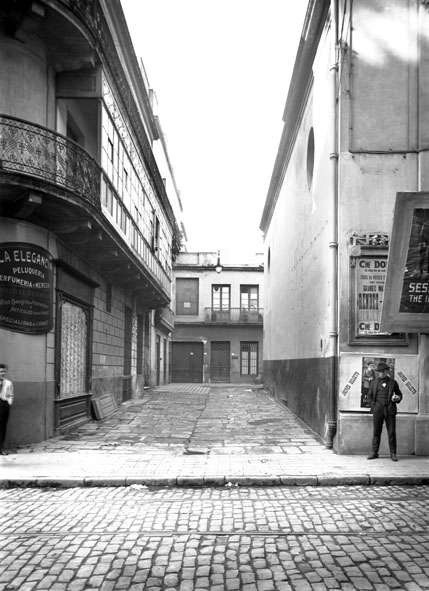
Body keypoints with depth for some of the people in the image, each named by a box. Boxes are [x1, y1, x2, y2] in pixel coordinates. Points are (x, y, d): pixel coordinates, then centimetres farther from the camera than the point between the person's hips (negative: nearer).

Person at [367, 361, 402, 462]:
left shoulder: (393, 382, 9)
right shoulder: (374, 383, 12)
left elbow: (399, 394, 16)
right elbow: (369, 396, 15)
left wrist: (398, 398, -7)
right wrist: (373, 406, 0)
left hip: (390, 409, -1)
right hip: (378, 410, 1)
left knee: (392, 432, -2)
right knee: (376, 432, 2)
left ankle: (393, 453, 6)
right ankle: (374, 453, 9)